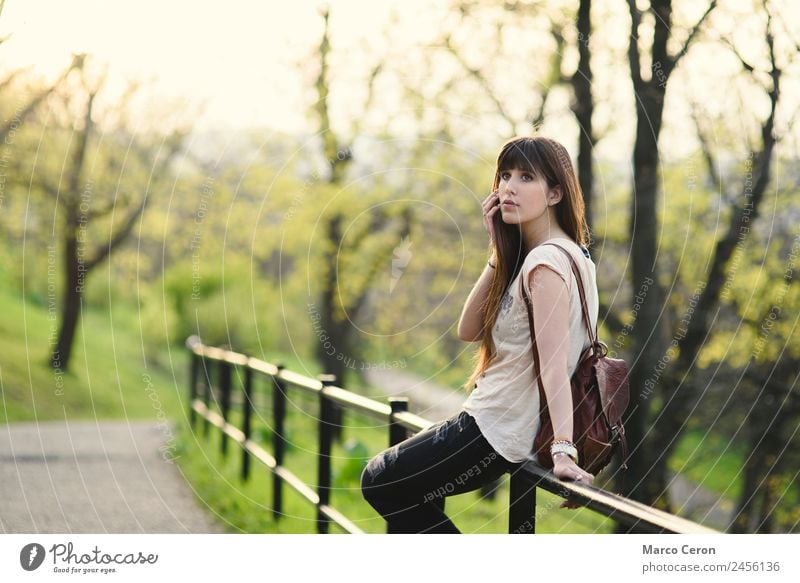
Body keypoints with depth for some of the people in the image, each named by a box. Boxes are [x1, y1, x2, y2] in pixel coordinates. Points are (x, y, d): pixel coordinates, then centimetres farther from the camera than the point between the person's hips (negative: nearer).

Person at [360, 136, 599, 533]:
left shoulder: (546, 261, -21)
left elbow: (553, 362, -30)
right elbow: (469, 330, 6)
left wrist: (562, 451, -36)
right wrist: (499, 255, -1)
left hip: (497, 433, -11)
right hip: (503, 426, 11)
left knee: (378, 482, 8)